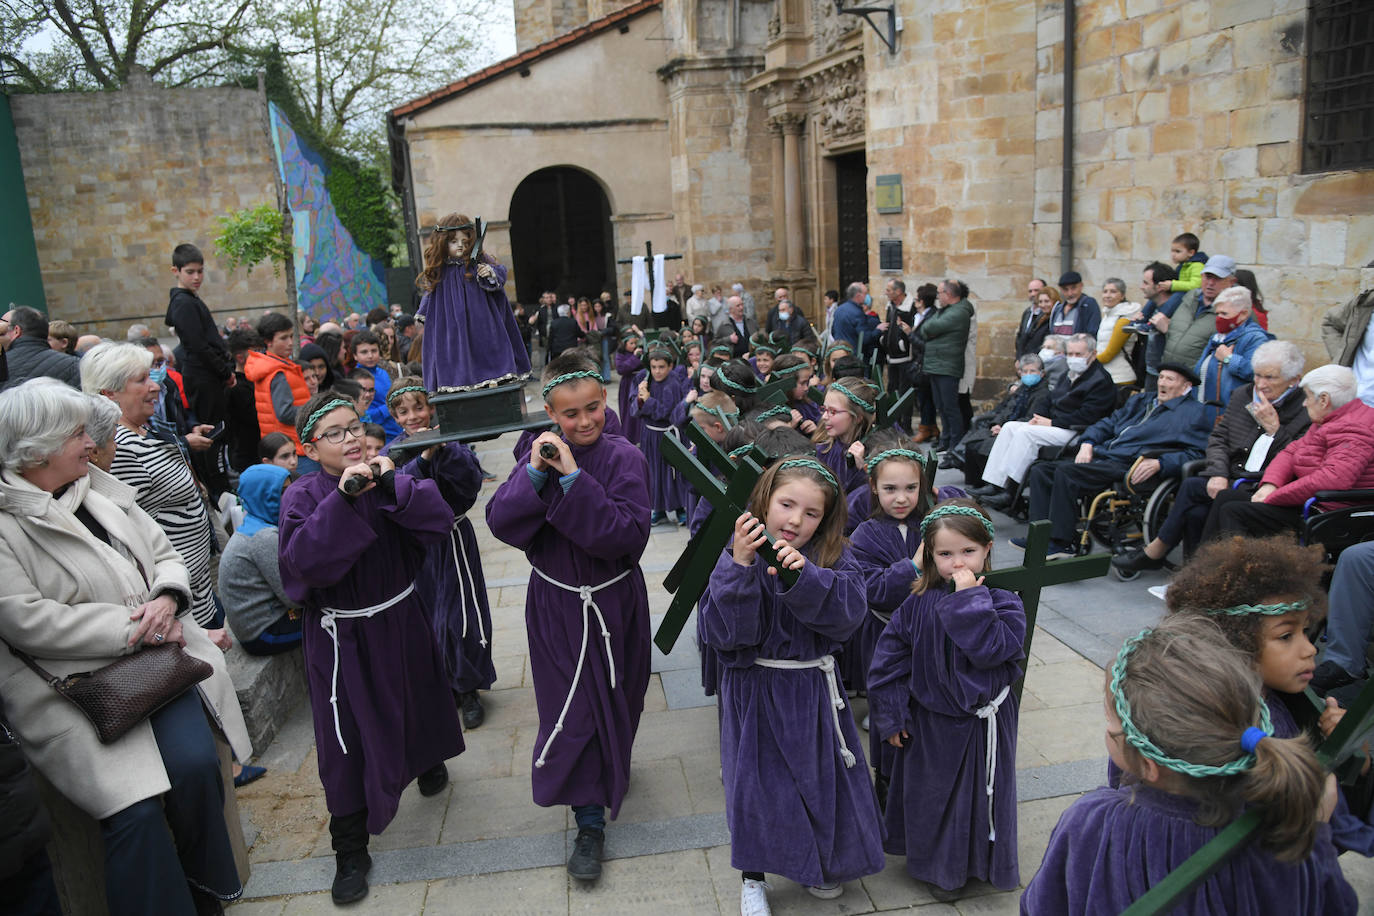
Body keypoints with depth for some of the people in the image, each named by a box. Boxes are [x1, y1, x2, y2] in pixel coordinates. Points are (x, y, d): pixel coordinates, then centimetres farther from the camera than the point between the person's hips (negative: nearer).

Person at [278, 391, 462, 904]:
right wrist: (343, 500, -34)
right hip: (343, 637, -3)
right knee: (348, 737, 2)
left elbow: (438, 521, -14)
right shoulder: (304, 495, -12)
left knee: (416, 703, 23)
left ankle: (426, 761, 55)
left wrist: (392, 485, -26)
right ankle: (350, 847, 17)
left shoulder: (387, 474, -3)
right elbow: (304, 560, -27)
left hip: (401, 621, 3)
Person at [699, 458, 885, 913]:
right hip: (755, 688, -2)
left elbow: (850, 612, -21)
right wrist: (740, 566, -35)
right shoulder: (736, 555, -14)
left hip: (812, 690, 3)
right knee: (757, 778, 9)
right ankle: (753, 877, 35)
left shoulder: (833, 558, -6)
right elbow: (721, 631, -23)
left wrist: (804, 575, -36)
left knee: (819, 774, 17)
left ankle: (820, 864, 46)